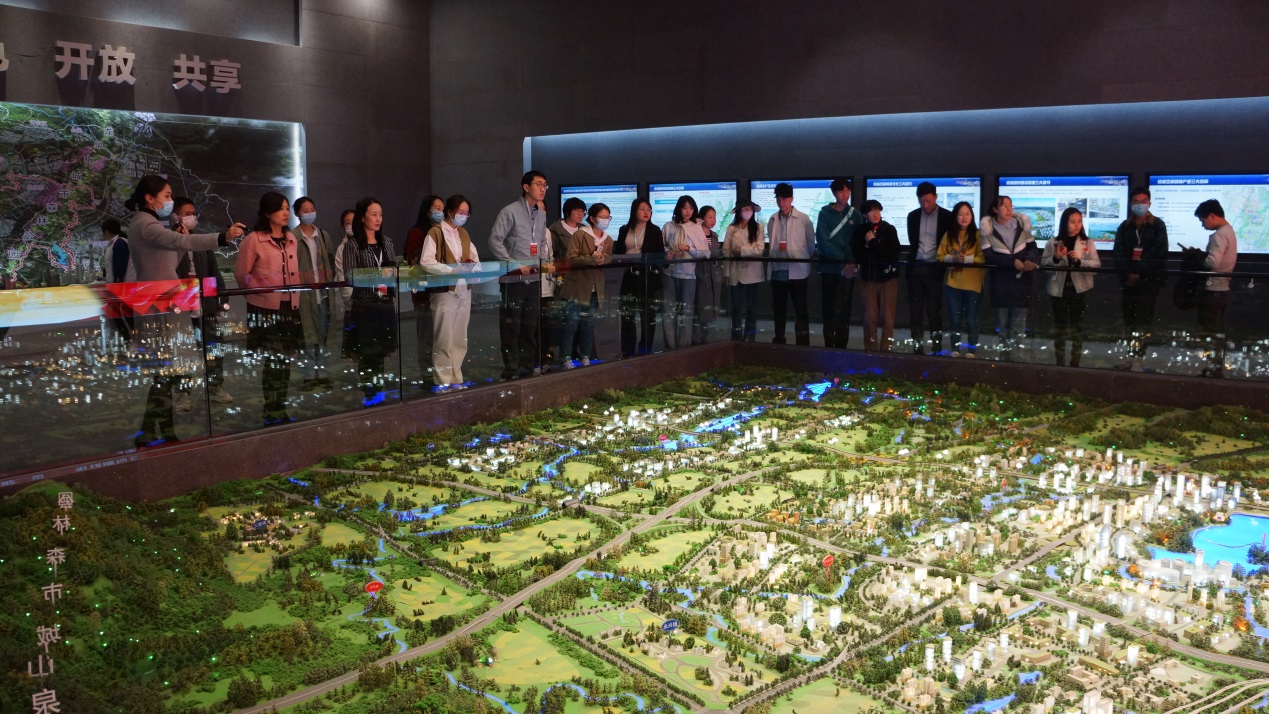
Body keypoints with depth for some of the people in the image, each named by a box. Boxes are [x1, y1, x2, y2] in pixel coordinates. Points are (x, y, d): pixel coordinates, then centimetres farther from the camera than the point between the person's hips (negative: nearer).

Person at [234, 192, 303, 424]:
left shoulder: (291, 239, 12)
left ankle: (280, 408, 19)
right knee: (273, 360, -3)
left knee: (286, 360, 9)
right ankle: (272, 411, 7)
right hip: (265, 309, -6)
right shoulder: (253, 240, -6)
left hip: (290, 307, 6)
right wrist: (262, 290, -12)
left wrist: (296, 288, 8)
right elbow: (241, 274, -5)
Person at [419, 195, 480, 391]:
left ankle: (456, 379, 16)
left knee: (460, 339, 9)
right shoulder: (435, 232, -6)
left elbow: (474, 258, 20)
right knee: (444, 339, -5)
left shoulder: (463, 233, 17)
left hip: (464, 289, 7)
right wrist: (453, 269, -21)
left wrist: (471, 265, -4)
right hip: (444, 290, -7)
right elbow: (426, 262, -15)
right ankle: (443, 382, 2)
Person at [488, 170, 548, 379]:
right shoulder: (510, 212, -7)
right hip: (514, 279, -6)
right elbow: (495, 241, -11)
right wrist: (515, 265, -14)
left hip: (534, 278, 6)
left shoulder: (541, 214, 13)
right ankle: (511, 369, 3)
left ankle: (529, 366, 18)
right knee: (511, 326, -2)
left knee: (530, 326, 10)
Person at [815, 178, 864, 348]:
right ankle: (829, 344, 10)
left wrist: (854, 264, -11)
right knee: (828, 309, 1)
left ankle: (841, 345, 4)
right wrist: (842, 261, -13)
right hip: (829, 268, -1)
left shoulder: (855, 214, 9)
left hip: (848, 268, 1)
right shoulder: (825, 213, 2)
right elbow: (823, 242, -7)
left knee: (844, 309, -1)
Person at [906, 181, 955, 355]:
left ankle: (936, 348, 5)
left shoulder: (947, 216, -3)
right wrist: (912, 259, 8)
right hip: (915, 267, 3)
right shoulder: (913, 216, 7)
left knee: (934, 310, -1)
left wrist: (944, 262, -5)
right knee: (915, 309, 4)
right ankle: (917, 347, 10)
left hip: (934, 268, -3)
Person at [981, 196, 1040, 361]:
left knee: (1018, 323, 2)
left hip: (1022, 279, 1)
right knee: (1002, 321, 7)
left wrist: (1030, 259, -17)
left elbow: (1032, 246, 6)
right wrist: (1013, 262, -20)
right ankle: (1004, 354, 17)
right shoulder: (988, 228, -4)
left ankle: (1014, 354, 10)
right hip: (1001, 280, -1)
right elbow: (989, 256, -10)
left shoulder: (1021, 223, 1)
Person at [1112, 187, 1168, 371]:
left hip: (1149, 281, -4)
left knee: (1144, 321, -5)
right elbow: (1119, 254, 5)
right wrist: (1127, 274, -10)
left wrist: (1139, 273, -12)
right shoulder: (1124, 227, 12)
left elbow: (1159, 254, -6)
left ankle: (1139, 359, -5)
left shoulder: (1158, 226, 1)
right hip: (1128, 281, 4)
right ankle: (1131, 355, 13)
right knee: (1128, 320, 6)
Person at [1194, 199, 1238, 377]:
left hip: (1213, 290, -10)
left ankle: (1212, 369, 0)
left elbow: (1212, 262, -28)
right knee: (1217, 333, 14)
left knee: (1209, 333, -3)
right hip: (1222, 289, 10)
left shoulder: (1219, 235, -18)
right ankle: (1218, 368, 20)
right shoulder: (1229, 231, 13)